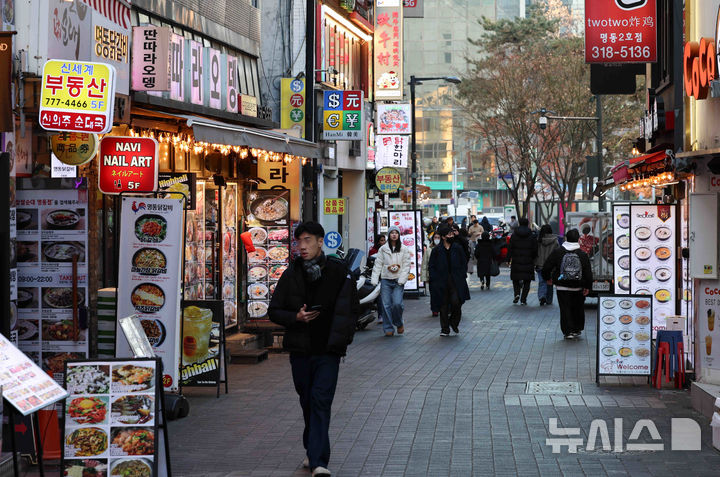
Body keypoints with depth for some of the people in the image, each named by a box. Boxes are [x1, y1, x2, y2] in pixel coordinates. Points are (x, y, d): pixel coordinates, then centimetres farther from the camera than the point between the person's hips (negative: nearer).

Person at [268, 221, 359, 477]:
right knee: (307, 403, 12)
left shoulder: (339, 272, -1)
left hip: (328, 351, -3)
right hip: (300, 350, 3)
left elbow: (352, 310, 7)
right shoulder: (291, 274, 4)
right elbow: (274, 311, 8)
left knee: (320, 402, -13)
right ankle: (313, 452, 28)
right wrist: (296, 317, -10)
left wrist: (342, 338, -4)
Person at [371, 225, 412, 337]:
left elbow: (406, 266, 4)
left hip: (398, 281, -1)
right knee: (386, 305, -3)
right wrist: (374, 279, -3)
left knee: (397, 303, -14)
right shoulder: (383, 249, 10)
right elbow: (378, 264, 7)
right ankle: (388, 328, 4)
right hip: (386, 280, 1)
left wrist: (402, 279, -8)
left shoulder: (404, 250, 9)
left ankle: (399, 323, 11)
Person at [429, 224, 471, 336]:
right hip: (442, 282, 0)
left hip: (456, 281, 0)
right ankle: (445, 329, 13)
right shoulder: (437, 250, 1)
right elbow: (431, 267, 4)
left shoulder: (458, 248, 5)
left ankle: (454, 322, 13)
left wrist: (462, 276, 0)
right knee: (443, 306, 3)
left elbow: (464, 263, 10)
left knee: (456, 302, -13)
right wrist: (435, 280, -6)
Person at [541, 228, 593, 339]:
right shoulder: (583, 254, -2)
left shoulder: (557, 252, -5)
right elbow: (588, 272, -3)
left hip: (562, 287, -1)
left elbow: (547, 267, -2)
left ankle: (568, 331, -3)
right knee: (578, 309, 17)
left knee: (565, 309, 3)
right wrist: (587, 287, 4)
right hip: (578, 288, 1)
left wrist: (548, 278, 15)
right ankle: (577, 329, 24)